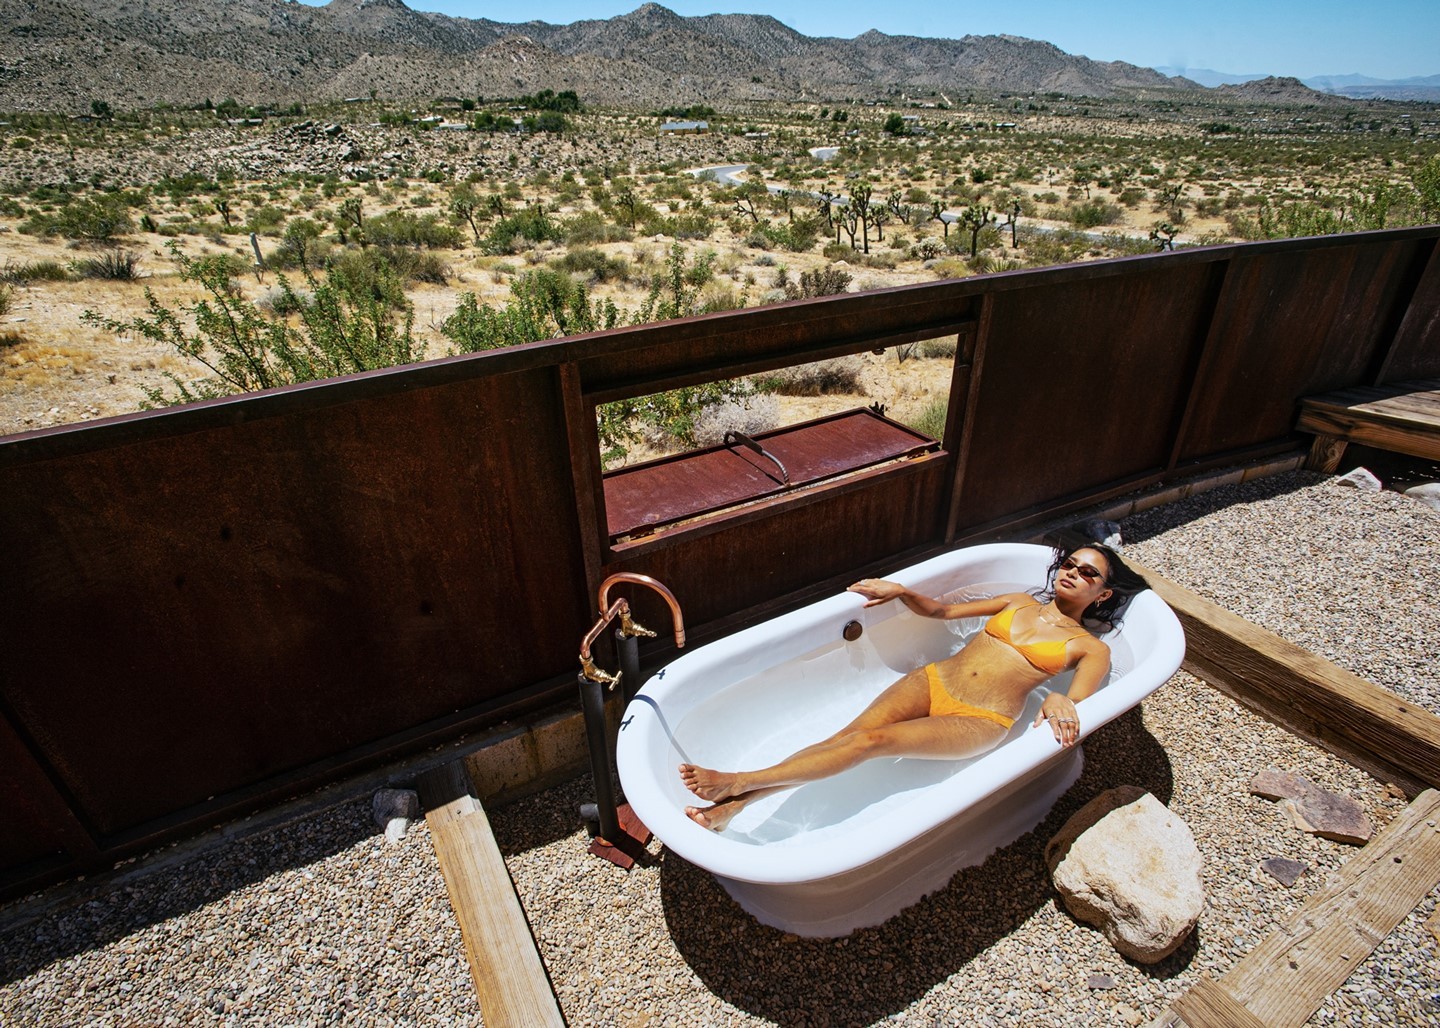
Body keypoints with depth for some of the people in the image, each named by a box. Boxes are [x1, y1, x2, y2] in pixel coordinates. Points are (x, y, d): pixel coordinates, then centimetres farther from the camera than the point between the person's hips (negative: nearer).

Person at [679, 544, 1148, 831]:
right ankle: (733, 805, -28)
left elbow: (1073, 715, -4)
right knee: (846, 735, -20)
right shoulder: (1021, 602, 23)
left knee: (875, 740, -25)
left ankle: (742, 781, -28)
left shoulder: (1091, 649, 11)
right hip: (932, 681, 4)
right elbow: (943, 610, 20)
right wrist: (902, 591, 2)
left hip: (979, 723, -4)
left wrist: (1059, 700, -27)